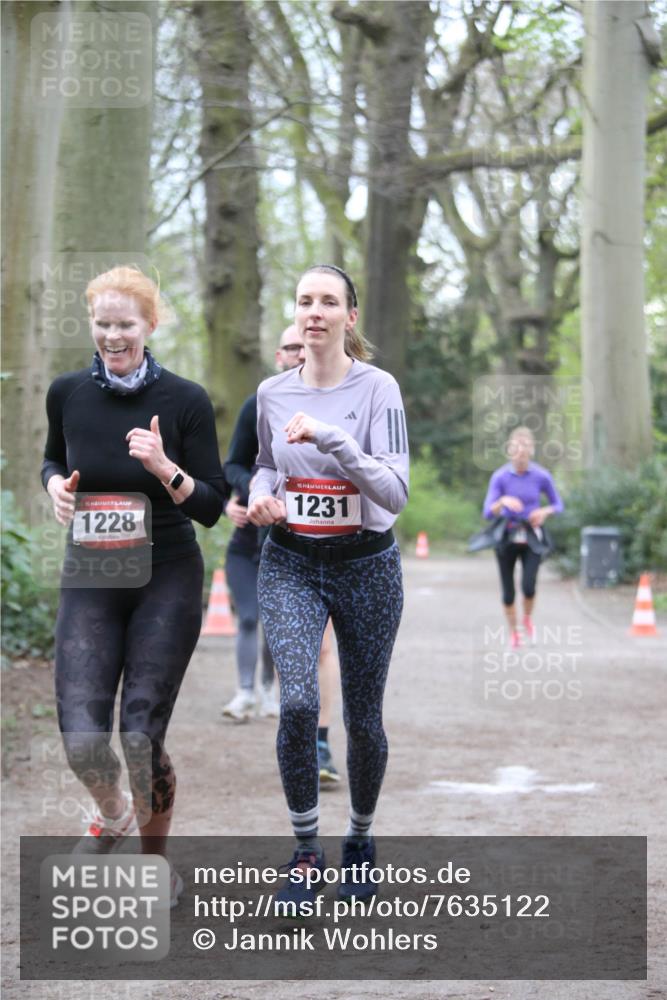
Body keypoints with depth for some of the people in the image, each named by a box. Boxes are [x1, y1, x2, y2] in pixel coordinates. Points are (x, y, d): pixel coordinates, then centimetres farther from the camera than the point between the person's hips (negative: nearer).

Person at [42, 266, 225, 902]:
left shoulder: (185, 401, -7)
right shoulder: (67, 394, 0)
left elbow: (211, 508, -5)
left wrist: (165, 469, -22)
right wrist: (56, 485, -2)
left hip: (166, 581, -2)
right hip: (89, 582, 2)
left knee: (142, 735, -7)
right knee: (81, 739, -10)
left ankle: (155, 859, 20)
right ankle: (112, 814, 25)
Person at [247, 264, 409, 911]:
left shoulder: (378, 388, -10)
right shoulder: (272, 392, 2)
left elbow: (395, 493, -18)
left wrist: (331, 437, -28)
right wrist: (260, 494, -2)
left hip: (366, 566, -2)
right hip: (291, 565, 2)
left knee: (362, 719, 7)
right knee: (298, 702, -19)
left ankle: (360, 840, 32)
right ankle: (305, 852, -5)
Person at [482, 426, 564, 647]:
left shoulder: (541, 476, -7)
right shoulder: (500, 477, -9)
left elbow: (558, 505, 6)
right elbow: (488, 513, -12)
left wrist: (544, 512, -15)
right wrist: (503, 501, -31)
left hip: (531, 539, 0)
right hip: (507, 538, 0)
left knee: (528, 587, -16)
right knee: (508, 593, 4)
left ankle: (528, 619, 17)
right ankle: (513, 631, 29)